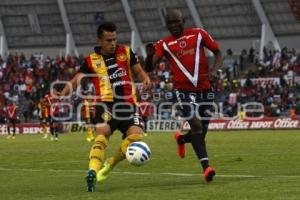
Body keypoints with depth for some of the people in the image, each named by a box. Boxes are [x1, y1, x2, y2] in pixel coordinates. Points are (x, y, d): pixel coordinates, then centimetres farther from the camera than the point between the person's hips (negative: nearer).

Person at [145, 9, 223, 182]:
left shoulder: (198, 34, 2)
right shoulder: (164, 44, 1)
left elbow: (218, 53, 8)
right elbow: (149, 68, -6)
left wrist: (214, 70, -11)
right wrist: (150, 56, -28)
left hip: (204, 88, 2)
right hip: (183, 89, -2)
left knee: (202, 129, 10)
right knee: (196, 125, -19)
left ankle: (181, 139, 43)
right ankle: (206, 165, -19)